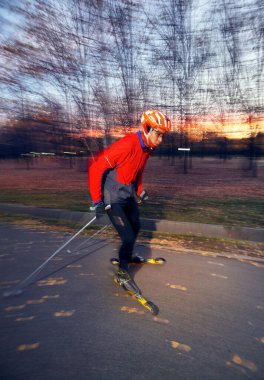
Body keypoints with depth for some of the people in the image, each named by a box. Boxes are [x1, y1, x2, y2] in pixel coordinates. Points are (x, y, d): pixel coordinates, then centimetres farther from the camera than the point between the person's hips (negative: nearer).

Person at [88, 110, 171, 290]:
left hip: (128, 195, 9)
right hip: (113, 198, -8)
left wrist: (140, 190, 20)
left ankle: (127, 256, 49)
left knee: (135, 227, 21)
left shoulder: (148, 147, -1)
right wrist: (96, 201, -24)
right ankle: (122, 272, 20)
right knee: (128, 236, -7)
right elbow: (96, 168, -27)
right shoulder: (127, 144, -28)